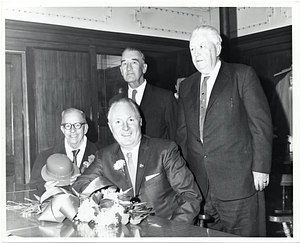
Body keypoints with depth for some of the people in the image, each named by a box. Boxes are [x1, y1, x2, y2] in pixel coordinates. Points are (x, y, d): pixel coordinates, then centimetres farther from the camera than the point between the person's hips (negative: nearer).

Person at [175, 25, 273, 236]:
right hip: (199, 185, 4)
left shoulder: (243, 75, 1)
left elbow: (261, 123, -3)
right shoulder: (187, 86, 16)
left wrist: (260, 167, -8)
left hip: (238, 181, -4)